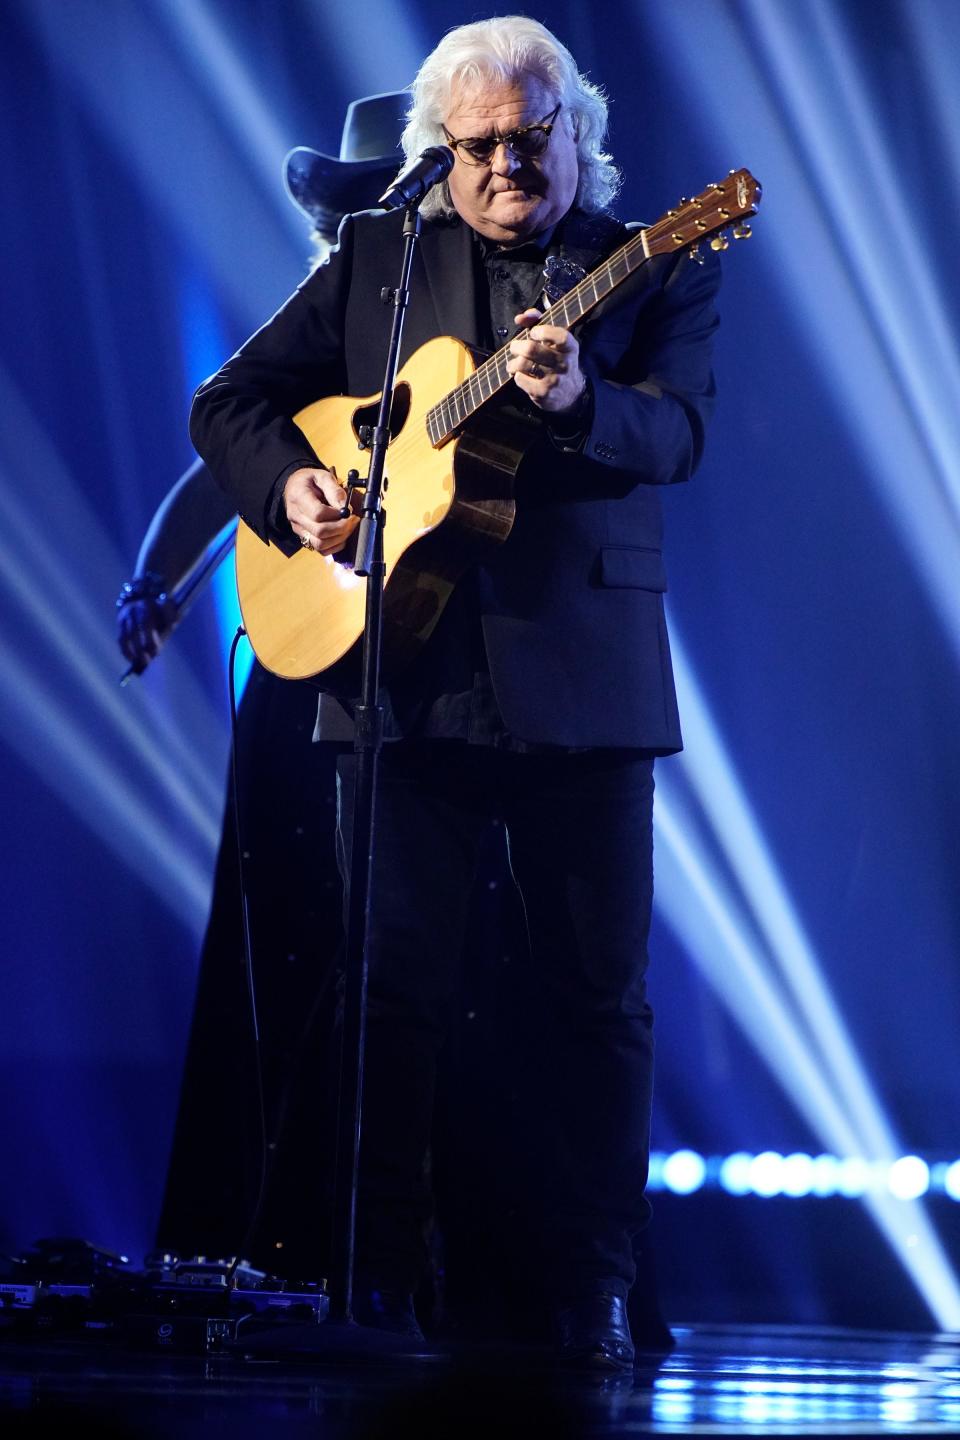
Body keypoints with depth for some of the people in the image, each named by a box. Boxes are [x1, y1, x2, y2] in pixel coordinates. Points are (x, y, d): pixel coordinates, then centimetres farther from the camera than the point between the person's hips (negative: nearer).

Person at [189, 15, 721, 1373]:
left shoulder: (651, 269, 6)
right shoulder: (375, 259, 11)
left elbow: (676, 432, -10)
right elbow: (230, 402, 13)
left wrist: (575, 397, -31)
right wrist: (289, 484, -7)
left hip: (582, 680, -1)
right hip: (401, 671, 1)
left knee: (599, 990, 0)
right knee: (390, 981, 3)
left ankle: (589, 1287, 8)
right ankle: (376, 1277, 10)